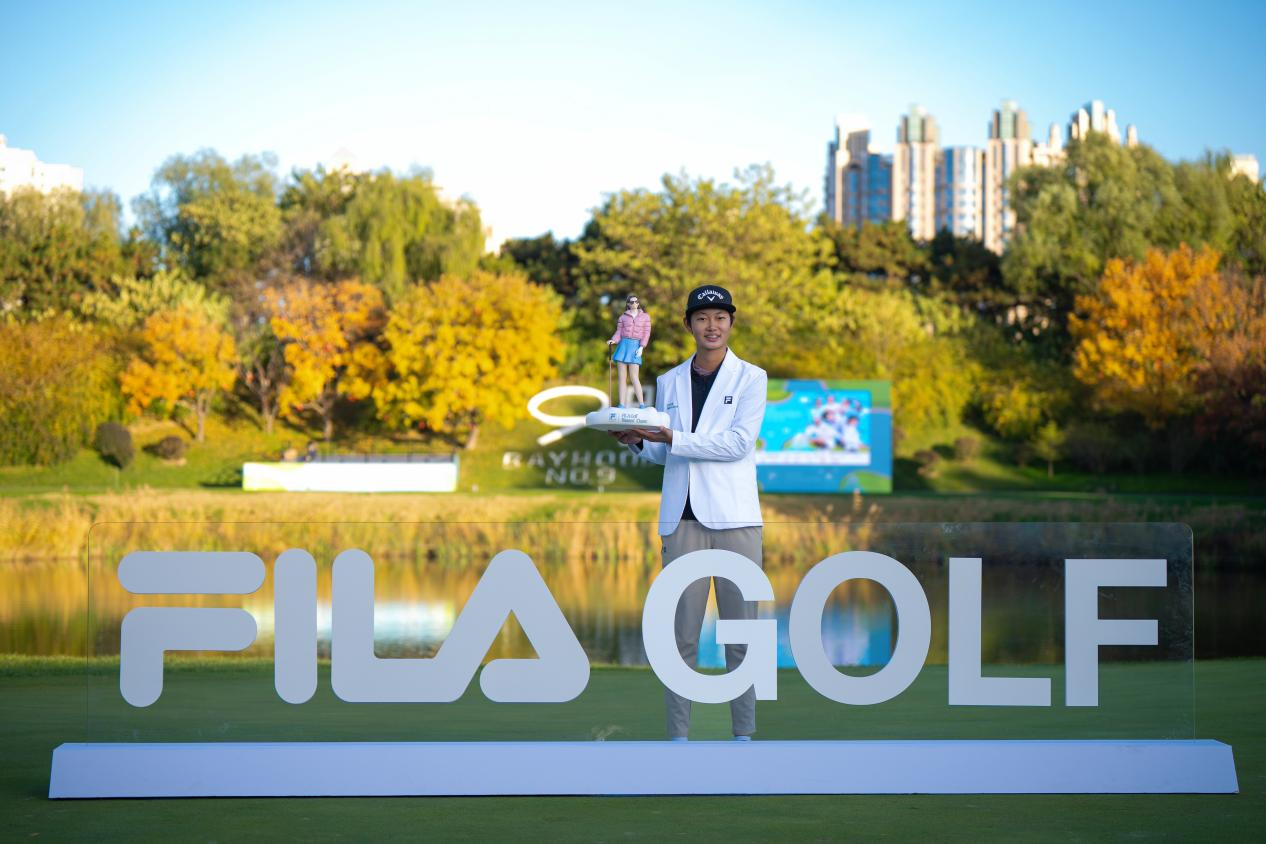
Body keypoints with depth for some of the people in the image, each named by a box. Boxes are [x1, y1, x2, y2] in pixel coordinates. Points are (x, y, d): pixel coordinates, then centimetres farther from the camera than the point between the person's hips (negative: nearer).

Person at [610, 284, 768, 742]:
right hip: (683, 517, 3)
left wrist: (672, 438, -15)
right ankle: (678, 735, 1)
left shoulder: (751, 378, 4)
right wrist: (638, 441, 0)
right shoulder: (668, 382, 16)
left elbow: (739, 442, -10)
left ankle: (743, 734, 4)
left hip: (735, 517, -3)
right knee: (681, 633, -1)